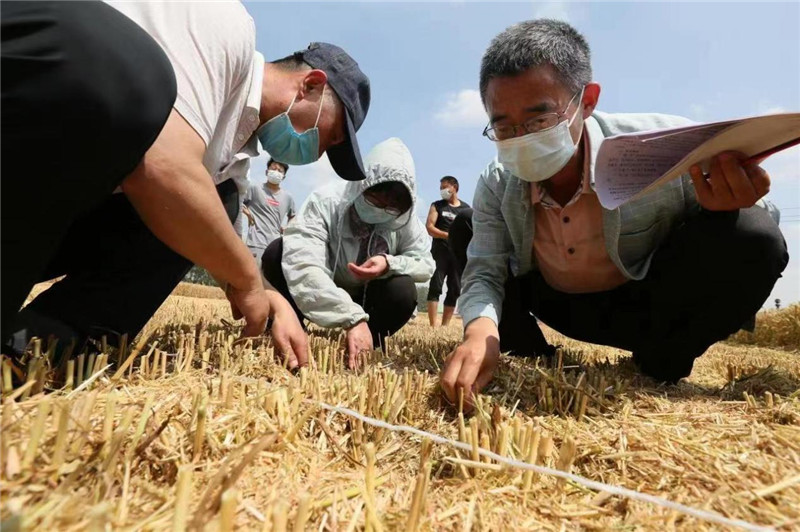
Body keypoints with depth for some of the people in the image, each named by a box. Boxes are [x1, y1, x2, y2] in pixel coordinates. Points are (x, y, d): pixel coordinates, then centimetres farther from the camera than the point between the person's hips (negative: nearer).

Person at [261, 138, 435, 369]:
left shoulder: (406, 221, -17)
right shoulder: (325, 202, -28)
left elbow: (426, 265, -11)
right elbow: (301, 264, -42)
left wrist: (389, 264, -34)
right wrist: (353, 318, -52)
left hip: (368, 300, 2)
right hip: (322, 297, -1)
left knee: (404, 292, -30)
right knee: (277, 253, -28)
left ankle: (372, 344, -2)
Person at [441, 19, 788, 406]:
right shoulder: (495, 187, -18)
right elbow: (484, 272, -17)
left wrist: (723, 206, -40)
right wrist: (481, 330, -41)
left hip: (653, 303, -2)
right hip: (562, 308, 3)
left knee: (753, 238, -29)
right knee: (462, 235, -9)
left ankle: (659, 367, -5)